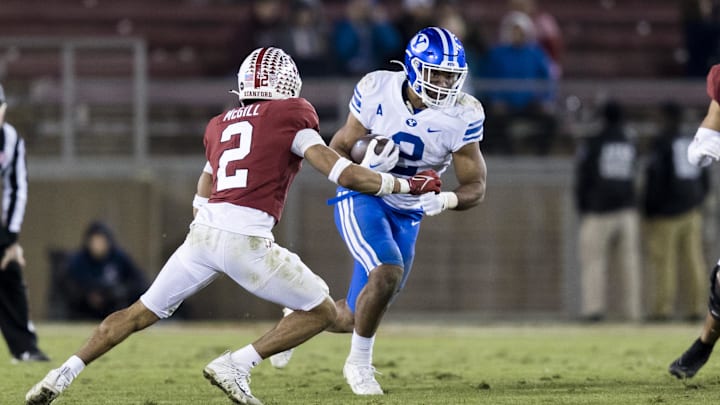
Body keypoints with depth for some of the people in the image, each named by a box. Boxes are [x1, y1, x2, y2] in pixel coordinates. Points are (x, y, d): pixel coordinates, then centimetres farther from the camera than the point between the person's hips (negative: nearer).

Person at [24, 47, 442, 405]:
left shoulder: (220, 125, 22)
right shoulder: (292, 116, 5)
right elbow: (346, 174, -2)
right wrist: (409, 185, 9)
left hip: (203, 230, 6)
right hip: (246, 240, -6)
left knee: (141, 313, 19)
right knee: (322, 312, 9)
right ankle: (236, 365, -2)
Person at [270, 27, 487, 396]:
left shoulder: (462, 116, -15)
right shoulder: (377, 91, -16)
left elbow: (475, 187, -11)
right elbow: (338, 151, -6)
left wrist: (446, 200, -33)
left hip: (407, 216, 3)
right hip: (362, 200, -3)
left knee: (355, 317, 7)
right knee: (388, 273, -29)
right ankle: (359, 363, -7)